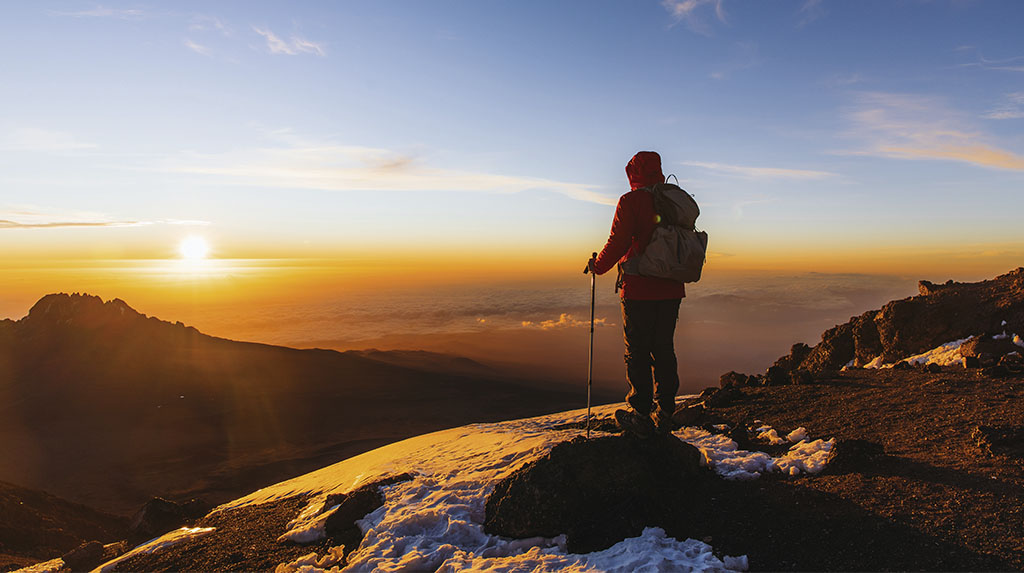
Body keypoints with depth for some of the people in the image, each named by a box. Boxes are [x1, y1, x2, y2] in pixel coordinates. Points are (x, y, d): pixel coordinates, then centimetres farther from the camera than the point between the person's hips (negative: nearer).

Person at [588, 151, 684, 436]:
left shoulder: (630, 201, -7)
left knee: (637, 352, 2)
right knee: (663, 350, 12)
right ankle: (664, 415, 17)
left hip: (639, 289, -6)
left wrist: (598, 266, 4)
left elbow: (618, 241, -11)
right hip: (671, 290, 6)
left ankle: (642, 414, 7)